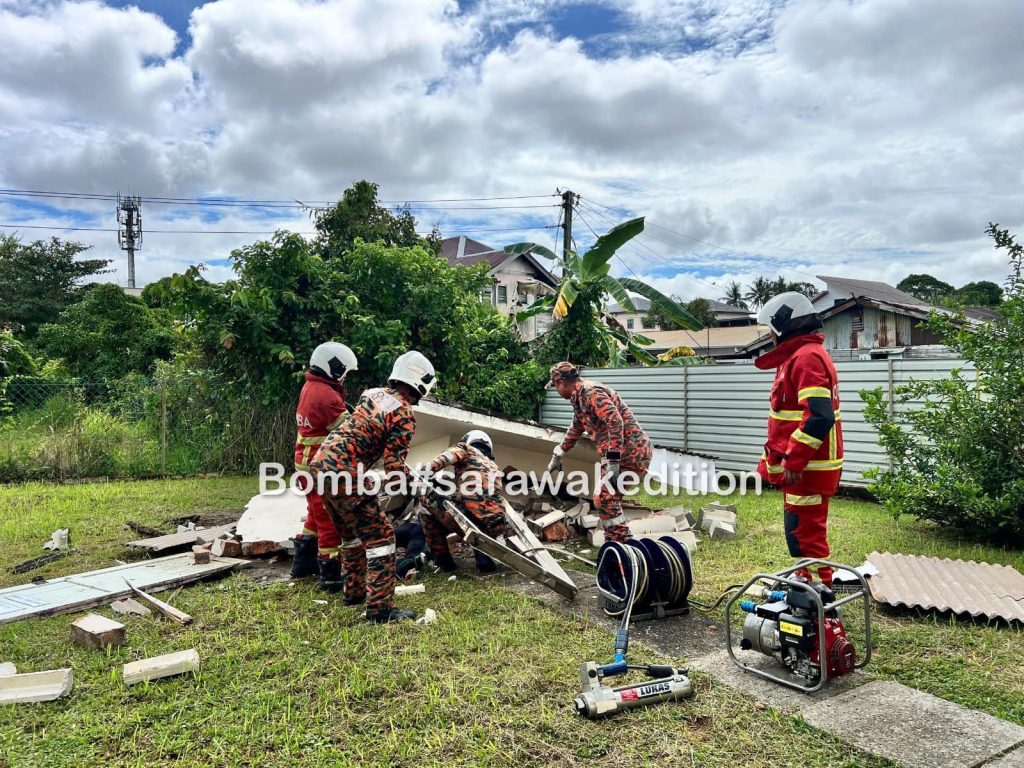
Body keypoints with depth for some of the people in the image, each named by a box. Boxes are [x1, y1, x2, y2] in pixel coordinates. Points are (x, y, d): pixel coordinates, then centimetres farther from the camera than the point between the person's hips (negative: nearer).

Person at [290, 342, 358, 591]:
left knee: (316, 514, 23)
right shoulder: (326, 395, -22)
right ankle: (332, 575, 4)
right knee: (330, 520, -3)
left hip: (308, 462, 10)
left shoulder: (310, 387, 10)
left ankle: (303, 562, 36)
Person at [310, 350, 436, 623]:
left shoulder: (372, 394, 13)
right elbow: (394, 466, -12)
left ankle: (354, 591, 35)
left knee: (351, 533, 24)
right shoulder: (405, 416, -9)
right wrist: (413, 481, 7)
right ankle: (380, 607, -1)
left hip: (321, 461, 9)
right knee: (379, 536, -1)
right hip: (344, 474, -9)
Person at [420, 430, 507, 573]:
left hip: (470, 516, -6)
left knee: (428, 500, 14)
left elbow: (450, 455, -5)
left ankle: (442, 559, 13)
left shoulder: (467, 449, 19)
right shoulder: (494, 467, 35)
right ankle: (484, 558, 11)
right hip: (497, 527, 6)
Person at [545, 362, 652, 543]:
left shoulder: (591, 392, -15)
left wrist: (612, 461, -29)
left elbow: (615, 422, -27)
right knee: (609, 498, 13)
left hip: (630, 452, -10)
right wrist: (557, 456, 37)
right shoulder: (580, 397, 17)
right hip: (618, 453, 10)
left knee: (604, 498, -11)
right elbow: (576, 429, 32)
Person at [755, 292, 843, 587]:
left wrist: (793, 461, -25)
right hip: (803, 465, 11)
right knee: (801, 534, 19)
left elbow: (819, 416, -26)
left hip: (806, 469, -11)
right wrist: (771, 459, 24)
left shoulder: (806, 357, -16)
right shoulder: (799, 355, 18)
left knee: (806, 537, -5)